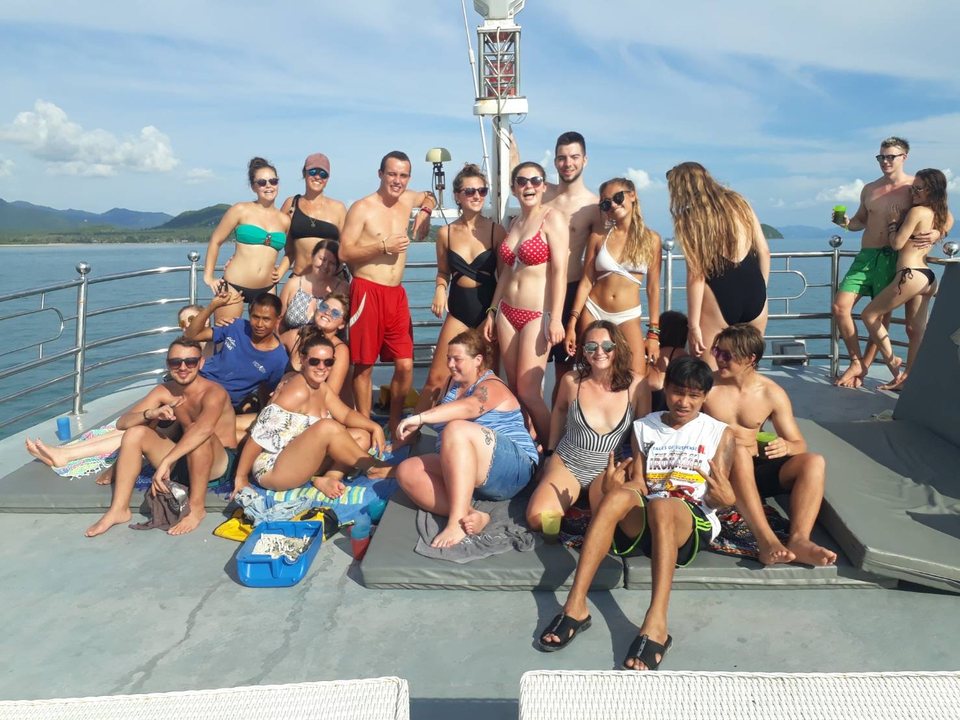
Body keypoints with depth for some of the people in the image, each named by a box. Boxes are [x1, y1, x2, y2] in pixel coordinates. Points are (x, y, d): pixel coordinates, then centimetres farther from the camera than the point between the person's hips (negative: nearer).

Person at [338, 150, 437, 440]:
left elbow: (429, 196, 34)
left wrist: (425, 211, 13)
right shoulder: (362, 208, -5)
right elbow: (344, 253, -10)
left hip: (397, 294, 5)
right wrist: (383, 246, -15)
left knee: (405, 365, 2)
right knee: (364, 365, 3)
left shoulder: (407, 200, 10)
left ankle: (394, 424, 19)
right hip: (367, 291, -5)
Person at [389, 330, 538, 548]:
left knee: (456, 429, -34)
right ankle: (470, 516, -34)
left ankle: (458, 522, -42)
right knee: (407, 471, -15)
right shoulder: (456, 383, 21)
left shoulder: (491, 387, -6)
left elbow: (469, 407, -28)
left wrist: (420, 417, -37)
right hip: (461, 475, 8)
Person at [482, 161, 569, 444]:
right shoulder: (514, 223, 15)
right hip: (507, 312, 7)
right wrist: (492, 312, 16)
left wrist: (555, 319, -20)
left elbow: (559, 270, -14)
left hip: (537, 314, -7)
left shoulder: (552, 219, -6)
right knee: (514, 389, 8)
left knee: (528, 392, -8)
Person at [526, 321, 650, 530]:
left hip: (610, 469, 0)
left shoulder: (636, 385, -11)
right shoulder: (571, 380, -8)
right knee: (537, 519, -22)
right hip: (566, 464, 1)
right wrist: (550, 452, 16)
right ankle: (571, 500, 9)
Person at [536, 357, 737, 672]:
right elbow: (638, 486, 10)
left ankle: (656, 624, -50)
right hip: (643, 522, 2)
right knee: (618, 495, -34)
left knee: (662, 505, -38)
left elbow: (718, 499, 9)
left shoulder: (719, 433, 13)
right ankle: (575, 605, -38)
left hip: (694, 522, -2)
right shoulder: (644, 427, 18)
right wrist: (613, 489, -12)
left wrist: (724, 497, -16)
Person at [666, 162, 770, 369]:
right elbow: (764, 251, 11)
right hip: (754, 291, 6)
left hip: (719, 297, -5)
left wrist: (694, 325, -8)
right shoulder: (738, 202, 9)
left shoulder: (690, 219, -6)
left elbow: (696, 276, -10)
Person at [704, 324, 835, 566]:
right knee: (740, 454, -36)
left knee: (814, 462, -18)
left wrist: (787, 447, -19)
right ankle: (767, 541, -47)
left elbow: (799, 445, 6)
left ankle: (799, 539, -38)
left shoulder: (772, 393, 5)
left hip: (754, 468, 4)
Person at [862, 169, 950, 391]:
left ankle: (892, 362, 5)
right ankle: (907, 377, 14)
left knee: (869, 315, 2)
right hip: (927, 277, 9)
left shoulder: (917, 211, -13)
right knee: (917, 330, 9)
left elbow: (897, 243, -11)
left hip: (911, 275, -9)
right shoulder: (939, 214, 12)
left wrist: (893, 220, 2)